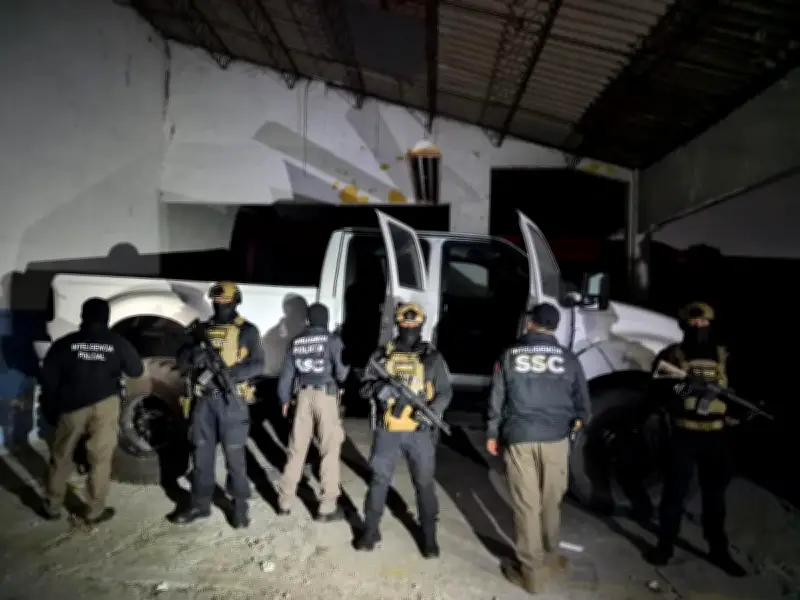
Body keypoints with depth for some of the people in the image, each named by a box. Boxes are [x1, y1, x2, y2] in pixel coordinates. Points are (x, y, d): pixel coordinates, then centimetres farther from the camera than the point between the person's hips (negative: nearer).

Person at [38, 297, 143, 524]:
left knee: (61, 457, 18)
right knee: (100, 460, 8)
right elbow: (137, 371, 8)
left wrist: (49, 408, 10)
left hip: (72, 406, 1)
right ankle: (95, 511, 15)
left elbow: (47, 378, -1)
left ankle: (53, 507, 27)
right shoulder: (117, 343, -1)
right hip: (105, 405, -1)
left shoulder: (66, 343, -1)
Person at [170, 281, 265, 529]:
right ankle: (200, 504, 24)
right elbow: (181, 359, 7)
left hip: (232, 400, -4)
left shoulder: (247, 331, 0)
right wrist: (194, 354, -16)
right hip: (204, 399, 4)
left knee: (234, 454, 0)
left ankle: (240, 506, 12)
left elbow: (258, 364, -10)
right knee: (201, 453, 11)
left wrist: (232, 373, -26)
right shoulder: (202, 329, 12)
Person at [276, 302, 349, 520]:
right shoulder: (332, 340, -5)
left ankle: (285, 502, 20)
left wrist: (284, 399, 23)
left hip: (304, 395, 4)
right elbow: (341, 373, -9)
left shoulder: (297, 341, 9)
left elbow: (287, 374, 12)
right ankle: (327, 507, 6)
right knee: (330, 451, 3)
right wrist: (346, 369, 13)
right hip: (326, 396, -4)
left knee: (296, 449, 12)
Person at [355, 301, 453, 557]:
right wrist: (377, 388, -18)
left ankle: (428, 535, 22)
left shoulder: (432, 357, 2)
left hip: (420, 431, -1)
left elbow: (445, 391, 2)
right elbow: (364, 385, 5)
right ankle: (371, 530, 26)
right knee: (378, 480, 10)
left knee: (424, 483, 7)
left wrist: (431, 410, -17)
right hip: (387, 430, 1)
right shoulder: (382, 354, 5)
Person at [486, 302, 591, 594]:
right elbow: (582, 401, 9)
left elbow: (496, 398, 4)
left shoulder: (510, 354, 1)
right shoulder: (568, 358, 2)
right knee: (551, 502, 18)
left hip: (518, 437, -1)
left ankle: (532, 571, 12)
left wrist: (492, 433, 15)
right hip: (555, 438, 1)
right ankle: (549, 556, 33)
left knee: (526, 504, 5)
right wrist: (577, 420, 31)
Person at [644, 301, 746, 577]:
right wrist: (684, 386, -29)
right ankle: (665, 545, 19)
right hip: (684, 435, -3)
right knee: (675, 491, 4)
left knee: (715, 494, 15)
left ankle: (719, 550, 29)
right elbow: (658, 389, -14)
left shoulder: (724, 356, 10)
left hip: (717, 435, 4)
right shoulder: (672, 354, -3)